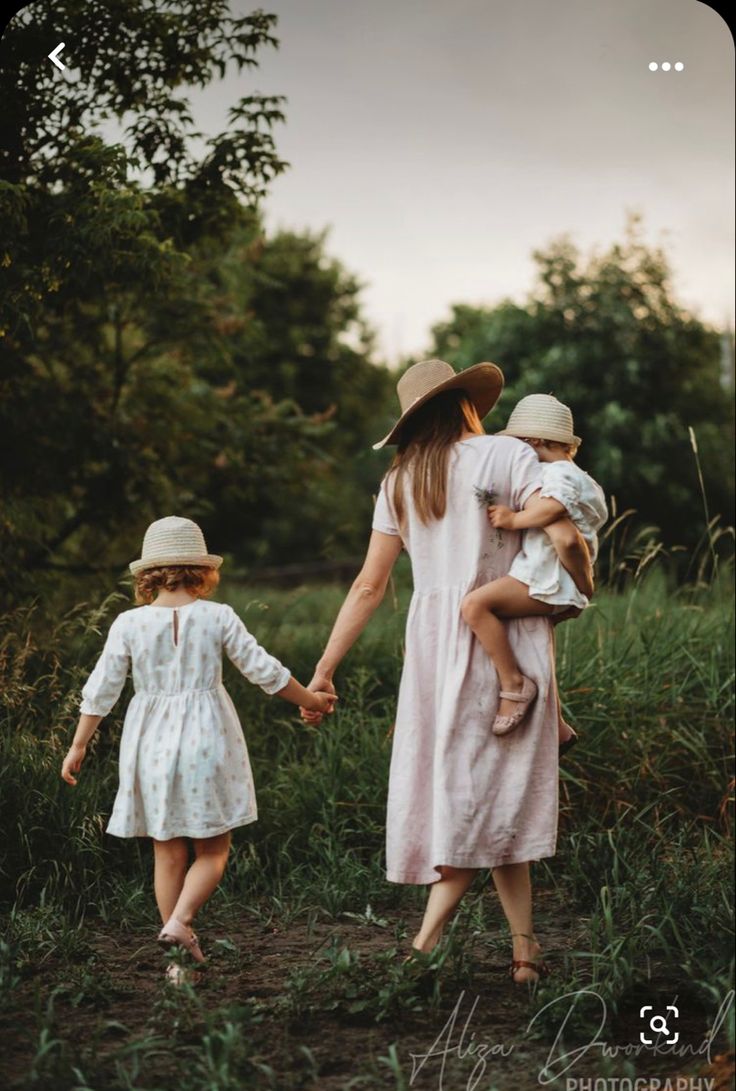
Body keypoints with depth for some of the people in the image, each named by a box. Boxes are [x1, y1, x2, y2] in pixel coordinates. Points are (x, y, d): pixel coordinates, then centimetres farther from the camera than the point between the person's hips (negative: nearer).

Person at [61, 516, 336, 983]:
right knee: (214, 848, 9)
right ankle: (179, 922, -15)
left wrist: (78, 746, 10)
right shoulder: (218, 617, -5)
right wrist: (309, 699, 15)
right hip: (206, 740, -2)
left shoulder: (129, 623, -3)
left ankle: (179, 961, 13)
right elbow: (265, 670, 0)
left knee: (168, 853, 9)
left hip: (152, 743, 2)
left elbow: (100, 690, -1)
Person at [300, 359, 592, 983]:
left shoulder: (399, 482, 10)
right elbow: (565, 538, -13)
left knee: (466, 791, 8)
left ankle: (525, 947, 9)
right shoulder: (506, 455, -3)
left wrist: (324, 669, 11)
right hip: (507, 640, -4)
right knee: (496, 794, 0)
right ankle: (426, 945, -7)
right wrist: (584, 585, 9)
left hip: (434, 641, 4)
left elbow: (369, 586, 7)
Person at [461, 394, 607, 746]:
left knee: (474, 604, -28)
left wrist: (514, 519, -20)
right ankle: (558, 730, 30)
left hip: (546, 581, -12)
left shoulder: (556, 471, -9)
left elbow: (554, 505, -31)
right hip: (548, 585, 12)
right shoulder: (569, 474, 26)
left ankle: (514, 684, -24)